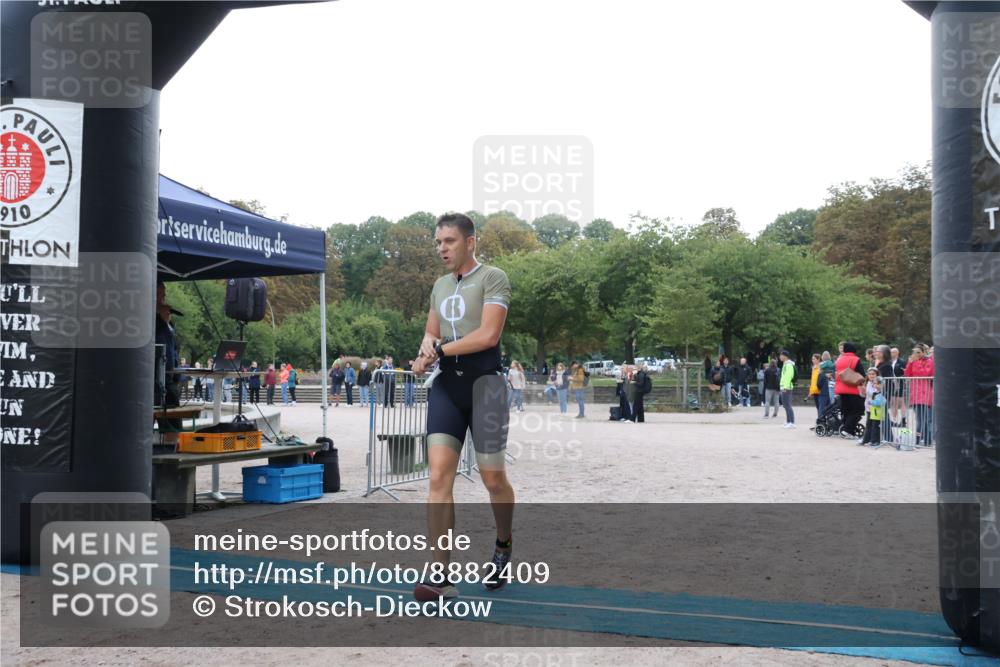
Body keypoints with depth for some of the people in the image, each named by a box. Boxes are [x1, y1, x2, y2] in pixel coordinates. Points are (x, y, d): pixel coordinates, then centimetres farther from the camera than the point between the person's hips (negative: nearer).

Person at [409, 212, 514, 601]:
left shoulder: (492, 278, -4)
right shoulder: (440, 286, 17)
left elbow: (488, 335, -15)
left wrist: (441, 349, -10)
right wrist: (428, 345, 0)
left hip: (483, 383, -5)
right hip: (445, 385, 5)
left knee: (492, 479, 4)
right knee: (439, 477, -9)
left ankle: (503, 546, 33)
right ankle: (439, 576, -11)